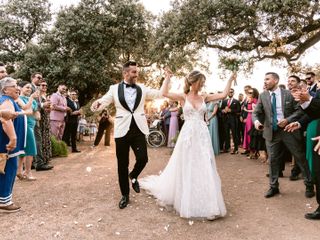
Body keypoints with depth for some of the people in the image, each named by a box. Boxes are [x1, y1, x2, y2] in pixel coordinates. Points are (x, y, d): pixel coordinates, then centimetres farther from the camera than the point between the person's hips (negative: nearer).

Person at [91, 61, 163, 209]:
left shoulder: (142, 89, 8)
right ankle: (125, 195, 25)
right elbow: (103, 102, -1)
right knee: (122, 165, 6)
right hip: (122, 130, -1)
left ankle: (133, 176, 29)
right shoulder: (114, 89, 3)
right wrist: (97, 103, -24)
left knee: (143, 159, -8)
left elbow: (161, 93, 5)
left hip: (138, 129, 1)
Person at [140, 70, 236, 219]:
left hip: (202, 135, 3)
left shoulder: (204, 98, 8)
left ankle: (207, 203, 15)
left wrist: (231, 79, 5)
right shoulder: (183, 97, -1)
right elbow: (164, 93, -14)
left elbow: (223, 95, 3)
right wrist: (168, 77, -5)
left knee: (204, 169, 4)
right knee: (187, 168, 8)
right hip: (188, 135, -3)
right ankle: (187, 201, 27)